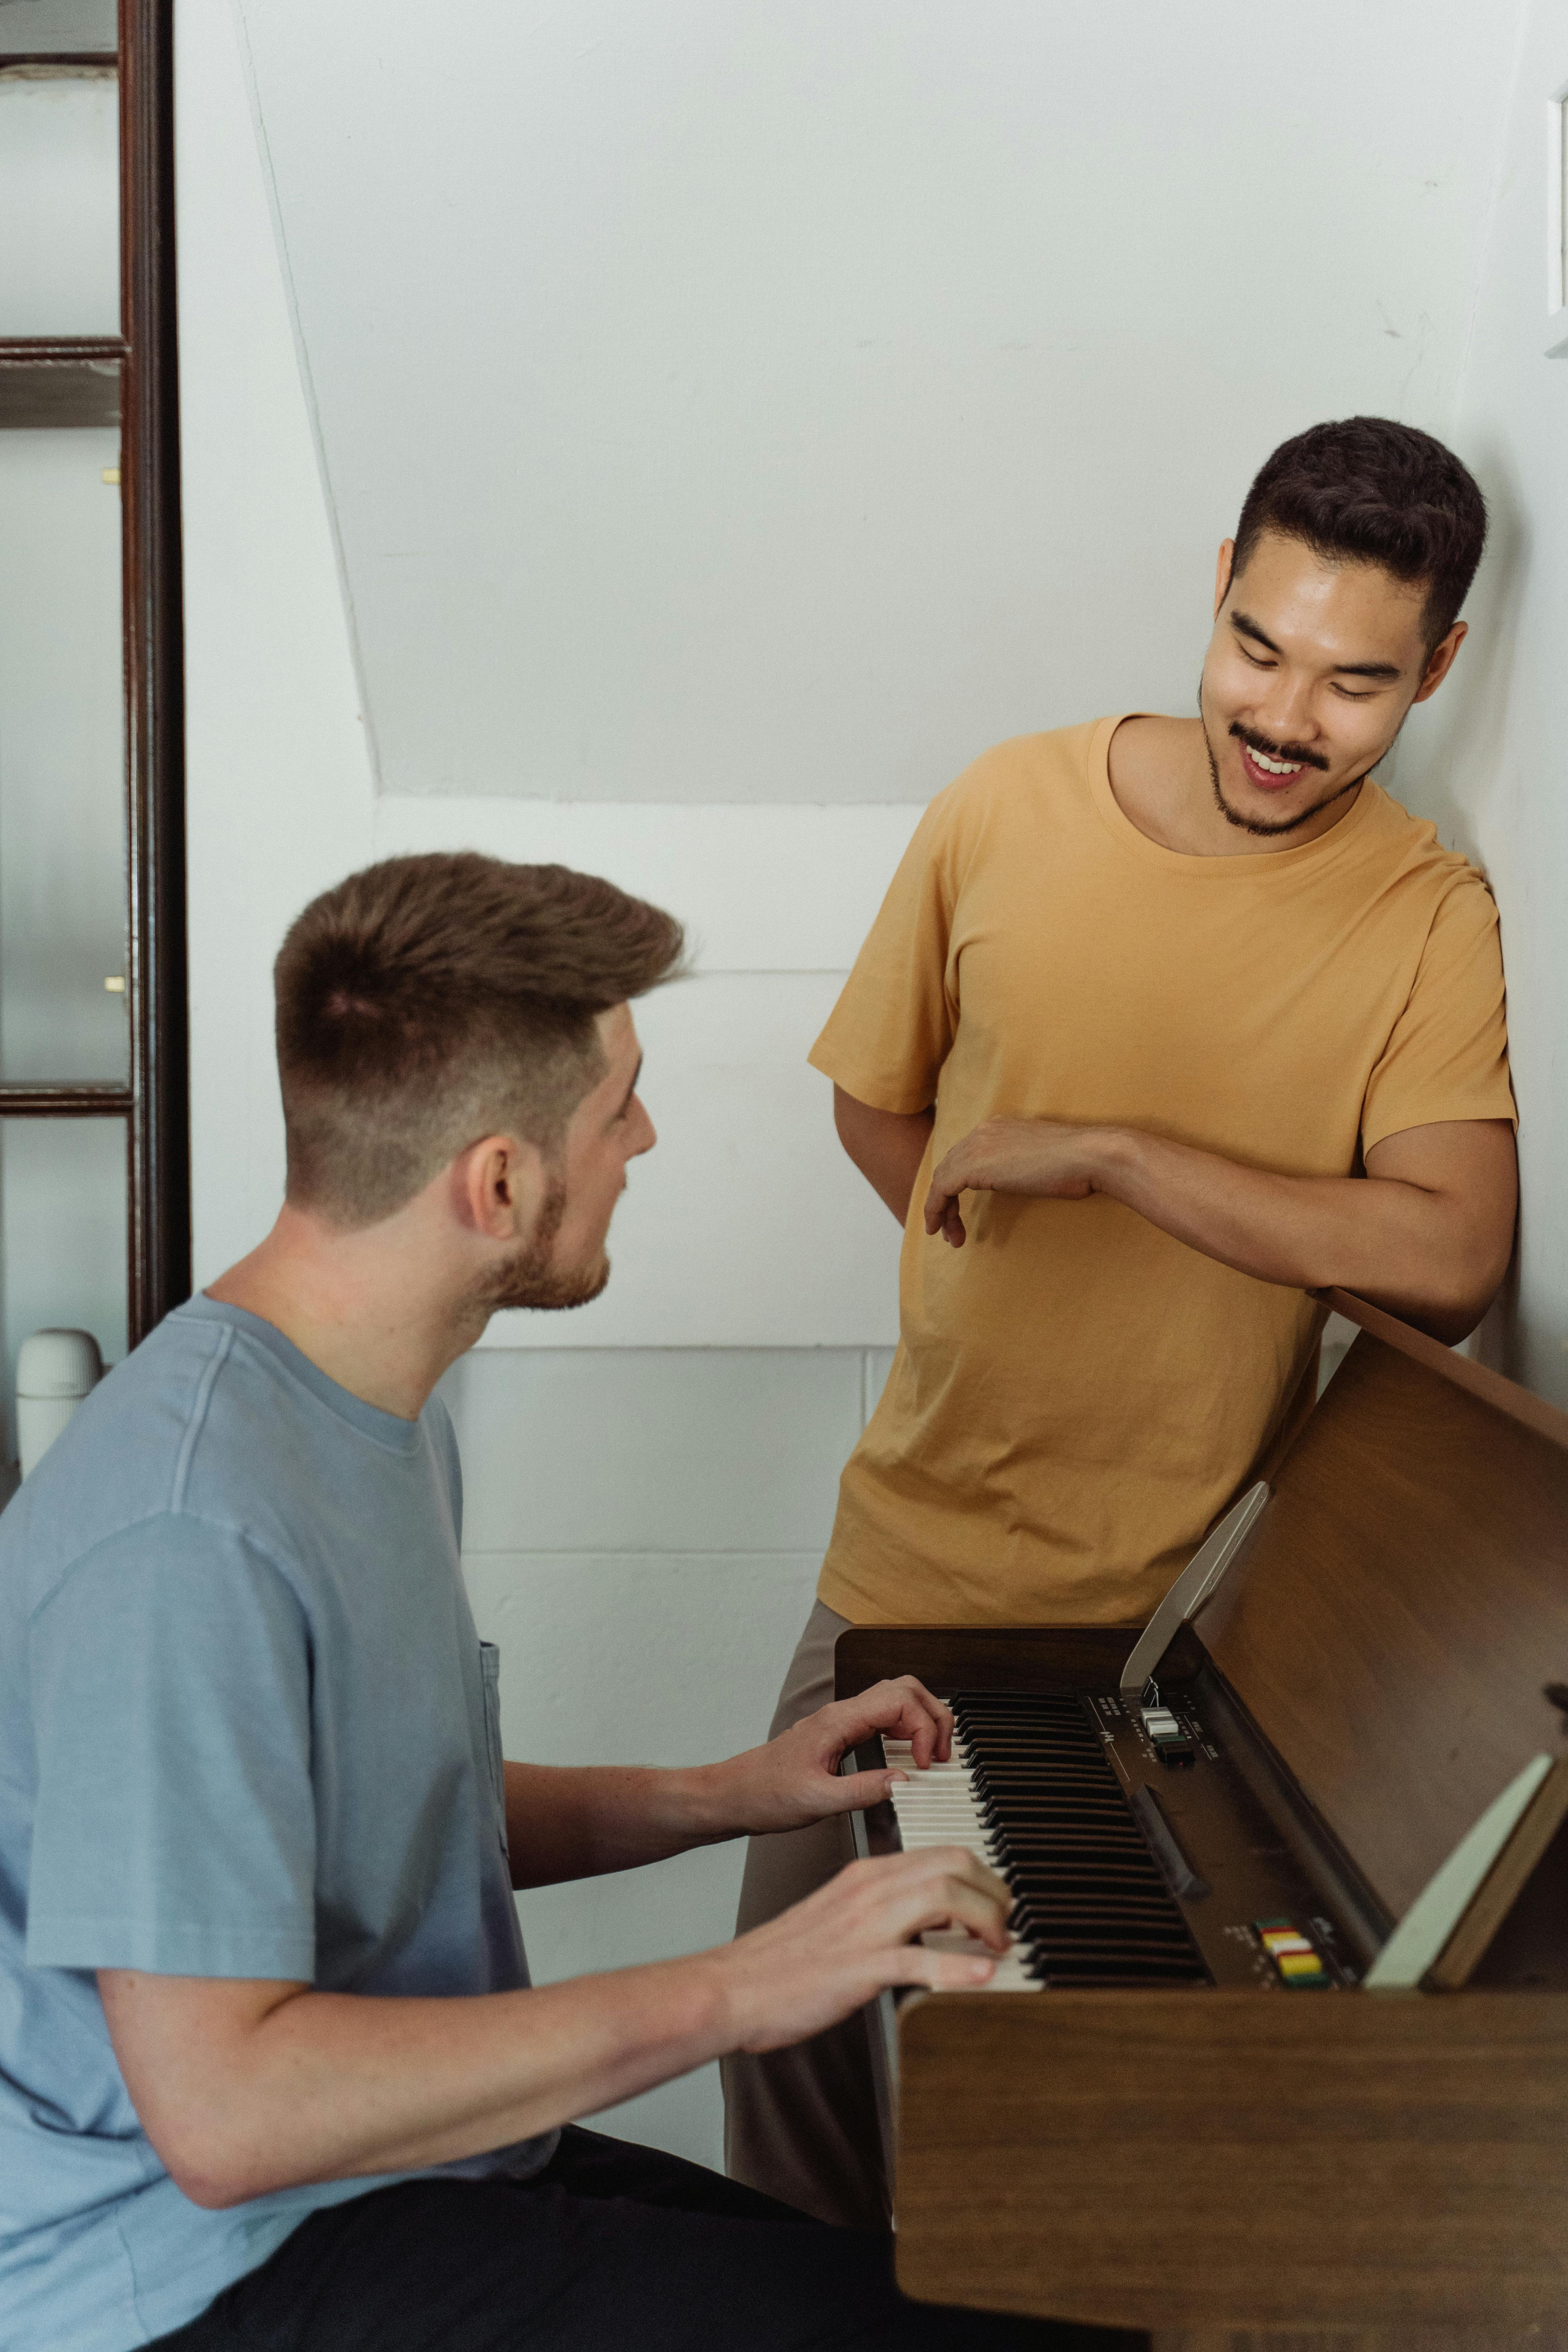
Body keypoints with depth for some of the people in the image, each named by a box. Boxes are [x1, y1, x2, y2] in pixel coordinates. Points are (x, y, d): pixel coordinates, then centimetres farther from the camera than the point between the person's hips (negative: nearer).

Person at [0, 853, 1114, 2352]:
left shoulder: (382, 1418, 9)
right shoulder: (188, 1539, -26)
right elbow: (221, 2111, -29)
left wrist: (721, 1800, 11)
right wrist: (727, 1994, -26)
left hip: (398, 2158, 10)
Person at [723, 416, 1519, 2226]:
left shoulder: (1428, 918, -11)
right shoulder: (1008, 810, -4)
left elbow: (1451, 1256, -24)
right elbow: (876, 1102, 8)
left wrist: (1103, 1152, -24)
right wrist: (1025, 1295, -1)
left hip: (1188, 1600, -2)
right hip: (920, 1546, 3)